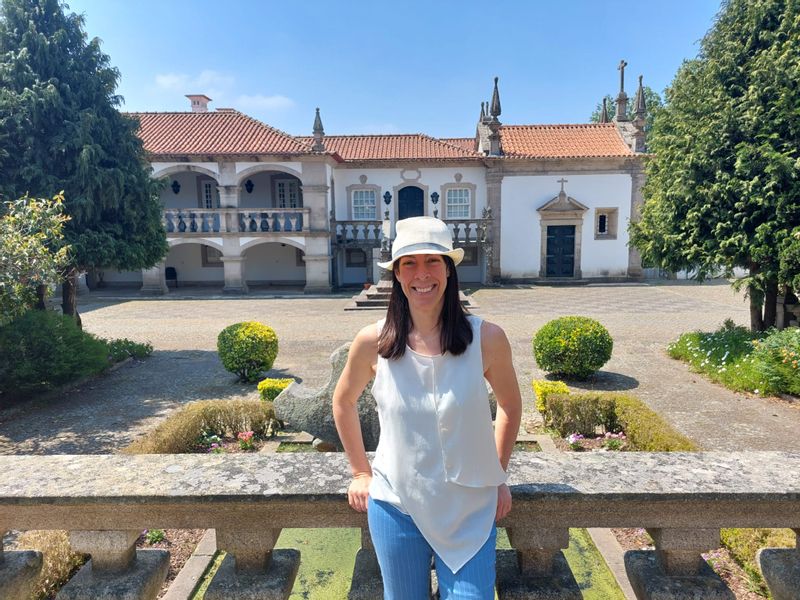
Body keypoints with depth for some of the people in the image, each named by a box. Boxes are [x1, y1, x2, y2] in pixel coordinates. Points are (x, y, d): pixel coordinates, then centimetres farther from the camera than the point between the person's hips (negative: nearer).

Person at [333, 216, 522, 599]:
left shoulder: (486, 338, -14)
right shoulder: (373, 341, -13)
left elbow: (510, 405, 5)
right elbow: (343, 402, 6)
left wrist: (498, 476, 6)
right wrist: (360, 472, 8)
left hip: (470, 510, 0)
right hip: (395, 506, 1)